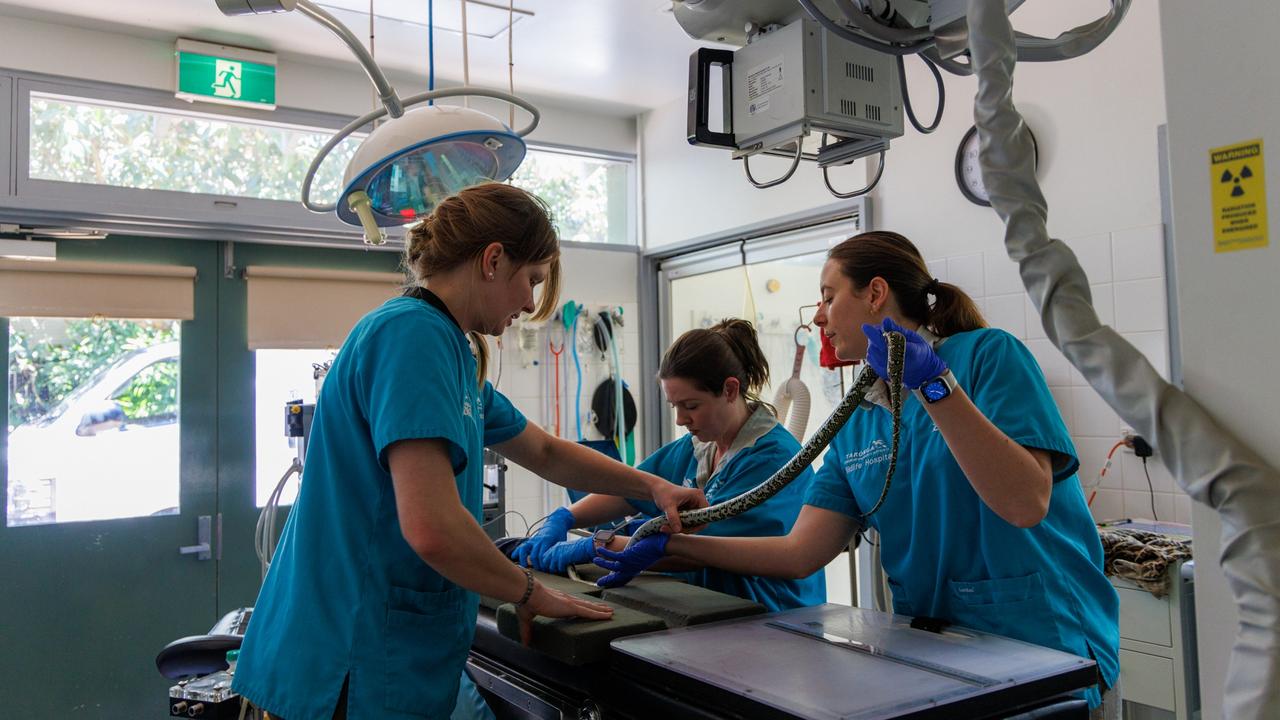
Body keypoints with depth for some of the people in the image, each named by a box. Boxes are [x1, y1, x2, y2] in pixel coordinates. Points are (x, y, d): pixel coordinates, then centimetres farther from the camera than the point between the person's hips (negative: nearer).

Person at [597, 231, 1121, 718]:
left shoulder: (987, 354, -8)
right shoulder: (857, 424, 8)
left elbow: (1026, 503, -20)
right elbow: (800, 554, 3)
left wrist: (935, 383, -26)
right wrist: (671, 545, -2)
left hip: (1046, 650, -4)